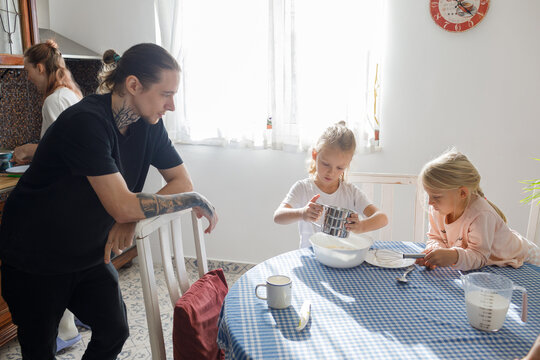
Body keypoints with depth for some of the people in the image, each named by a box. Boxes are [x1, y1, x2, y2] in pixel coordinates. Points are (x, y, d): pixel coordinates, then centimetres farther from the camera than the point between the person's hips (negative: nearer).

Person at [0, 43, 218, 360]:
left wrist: (131, 219, -20)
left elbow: (182, 181, -5)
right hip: (34, 260, -5)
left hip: (88, 255, 6)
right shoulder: (85, 122, -30)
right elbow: (123, 207, -34)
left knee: (114, 332, 5)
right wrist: (195, 200, -25)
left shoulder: (148, 125, -8)